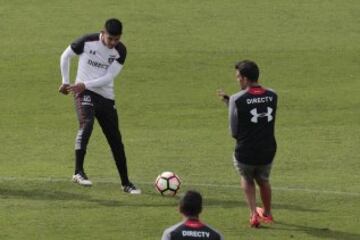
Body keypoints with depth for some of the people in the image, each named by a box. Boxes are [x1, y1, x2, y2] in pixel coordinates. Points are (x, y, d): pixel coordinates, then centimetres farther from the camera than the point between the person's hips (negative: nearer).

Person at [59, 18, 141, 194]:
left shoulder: (120, 51, -5)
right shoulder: (87, 41, -11)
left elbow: (108, 78, -10)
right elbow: (65, 56, 5)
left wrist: (85, 85, -19)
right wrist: (66, 82, 8)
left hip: (106, 96, 4)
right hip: (84, 93, -4)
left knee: (116, 140, 7)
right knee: (86, 124, -31)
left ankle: (125, 183, 18)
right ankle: (78, 172, -33)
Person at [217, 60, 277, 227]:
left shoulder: (237, 99, -15)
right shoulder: (272, 96, -2)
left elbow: (234, 132, -10)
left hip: (245, 153, -3)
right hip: (268, 152, 3)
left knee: (247, 179, 28)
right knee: (263, 181, 31)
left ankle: (254, 214, 15)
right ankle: (267, 214, 49)